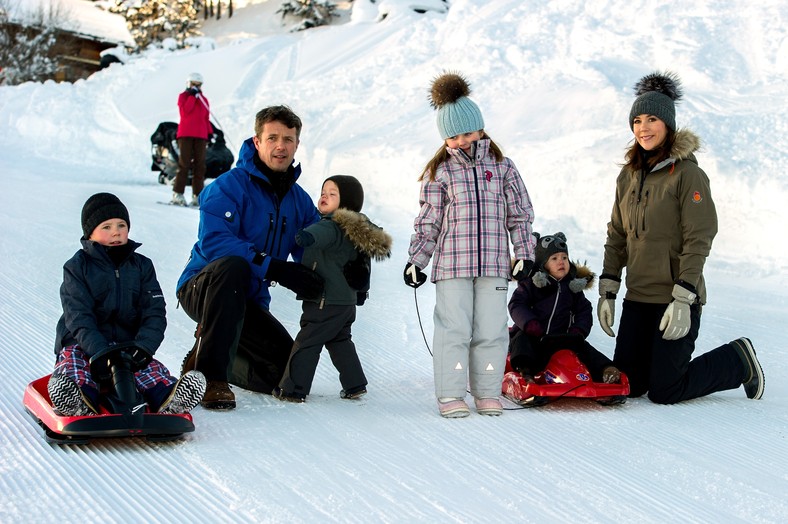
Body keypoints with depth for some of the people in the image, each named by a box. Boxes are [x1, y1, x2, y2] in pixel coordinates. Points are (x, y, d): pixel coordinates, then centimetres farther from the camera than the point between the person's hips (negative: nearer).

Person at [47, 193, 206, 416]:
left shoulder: (142, 266, 11)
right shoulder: (77, 267, 2)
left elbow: (154, 312, 2)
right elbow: (78, 317, -11)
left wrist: (144, 346, -19)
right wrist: (99, 351, -28)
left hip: (128, 345, 2)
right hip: (82, 344, -2)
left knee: (152, 369, -29)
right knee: (72, 363, -35)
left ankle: (167, 398, -57)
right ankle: (83, 403, -64)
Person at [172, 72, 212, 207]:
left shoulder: (204, 99, 19)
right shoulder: (183, 96, 7)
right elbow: (184, 111, -11)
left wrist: (210, 132, 11)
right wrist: (192, 96, -10)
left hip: (201, 135, 4)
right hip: (185, 134, -4)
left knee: (200, 165, -1)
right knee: (184, 163, -8)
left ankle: (197, 195, 1)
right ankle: (178, 194, -7)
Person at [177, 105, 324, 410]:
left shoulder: (300, 201, 7)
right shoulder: (230, 186, -15)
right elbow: (213, 241, -29)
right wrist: (274, 268, -35)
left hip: (248, 302, 6)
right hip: (202, 288, -6)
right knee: (232, 265, -39)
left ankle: (208, 355, 21)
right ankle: (211, 376, -32)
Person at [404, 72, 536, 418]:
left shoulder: (501, 165, 10)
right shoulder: (439, 171, 6)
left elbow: (520, 213, 12)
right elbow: (428, 220, 7)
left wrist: (524, 253, 5)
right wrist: (415, 260, 2)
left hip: (494, 261, 1)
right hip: (451, 262, -1)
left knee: (491, 328, 1)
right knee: (454, 327, -4)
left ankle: (487, 392, 13)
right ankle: (450, 395, 2)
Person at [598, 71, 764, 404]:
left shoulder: (687, 174, -11)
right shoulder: (629, 176, 10)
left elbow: (698, 241, -15)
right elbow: (616, 236, 14)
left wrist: (683, 299, -21)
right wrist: (607, 291, 8)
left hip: (677, 300, -6)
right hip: (637, 299, 7)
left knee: (664, 392, -5)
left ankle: (739, 361, 17)